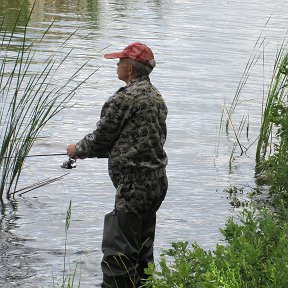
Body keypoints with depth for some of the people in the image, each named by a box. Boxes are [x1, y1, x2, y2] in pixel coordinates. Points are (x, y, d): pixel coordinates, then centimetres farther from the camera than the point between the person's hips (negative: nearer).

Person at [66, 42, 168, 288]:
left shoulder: (124, 99, -15)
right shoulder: (157, 97, 13)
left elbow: (101, 138, -8)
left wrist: (77, 150, 12)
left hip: (134, 185, -9)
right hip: (157, 182, 9)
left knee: (118, 251, -8)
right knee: (142, 248, 16)